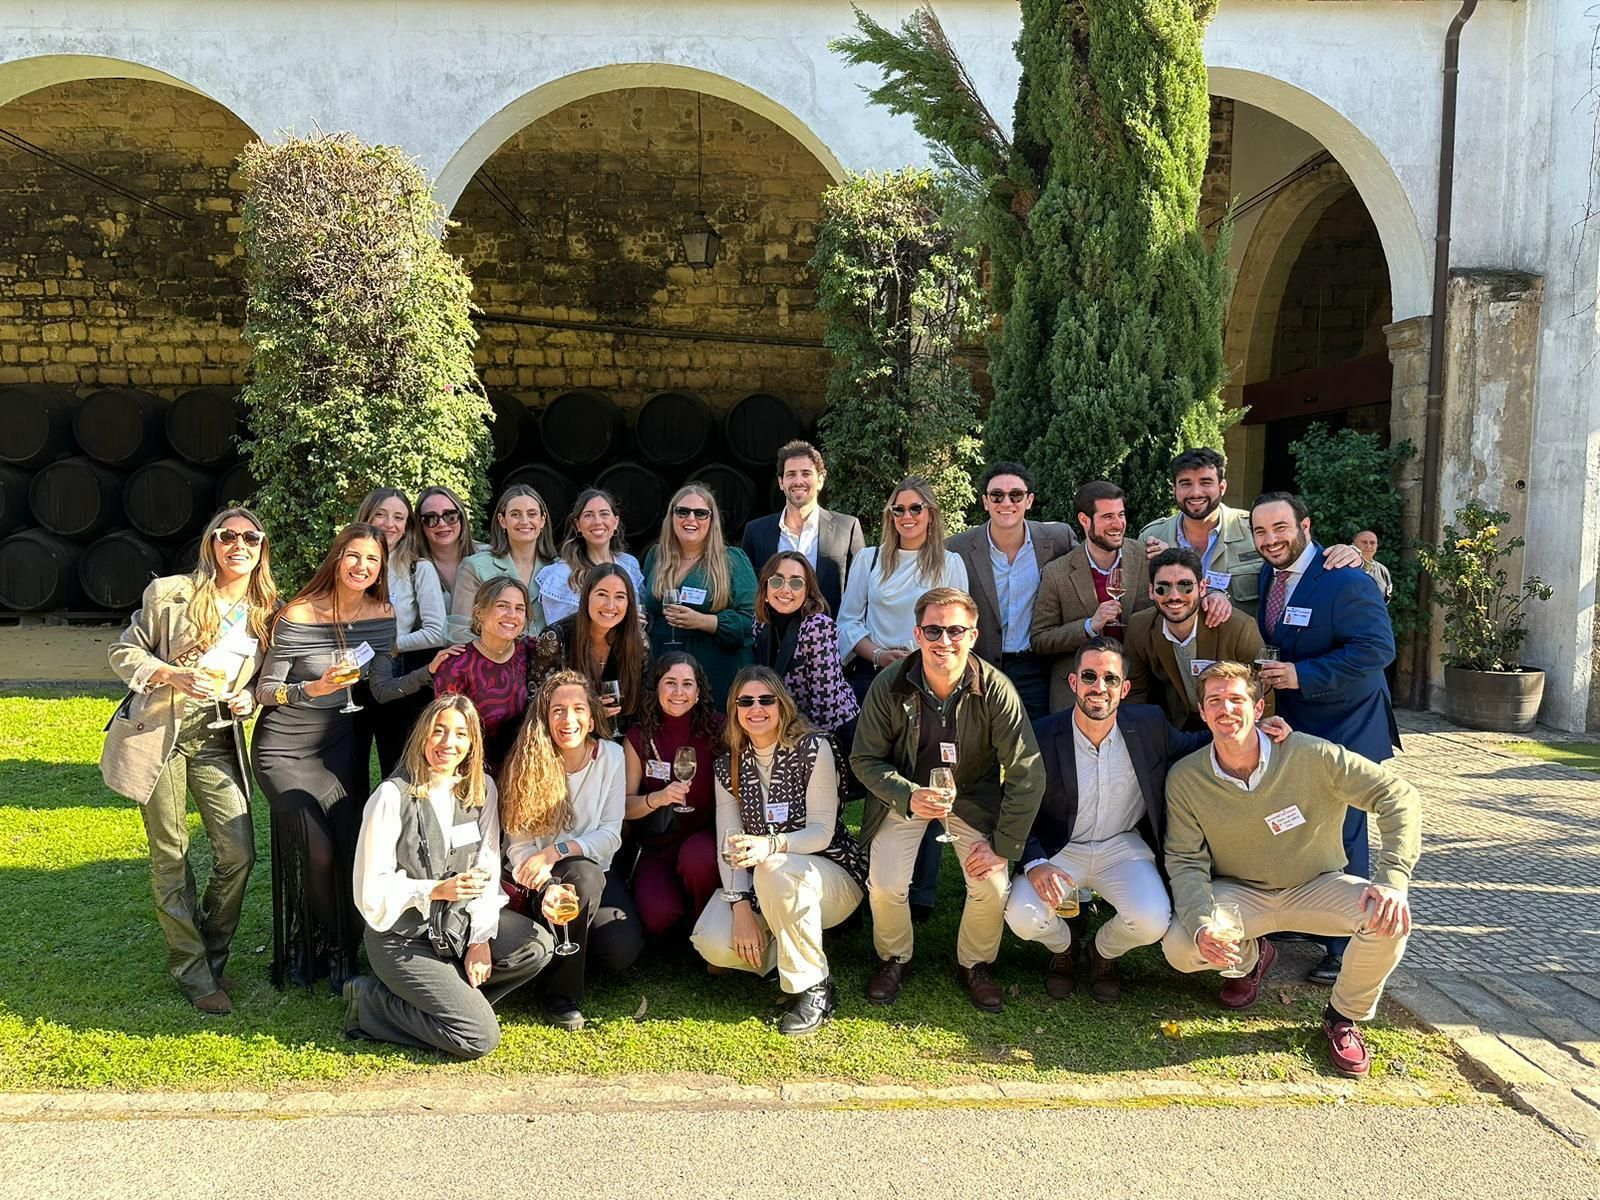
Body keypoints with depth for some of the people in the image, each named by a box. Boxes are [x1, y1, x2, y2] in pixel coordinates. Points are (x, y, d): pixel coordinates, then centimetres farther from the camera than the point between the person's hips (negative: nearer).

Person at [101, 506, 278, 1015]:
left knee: (239, 854, -3)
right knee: (170, 855, 4)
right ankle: (192, 971, 16)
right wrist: (174, 674, -17)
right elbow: (124, 653, -1)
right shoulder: (170, 593, -7)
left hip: (217, 740, 3)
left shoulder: (269, 611, 4)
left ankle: (212, 956, 20)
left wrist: (248, 697, -5)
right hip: (159, 734, -3)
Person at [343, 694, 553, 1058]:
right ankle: (373, 1001, 2)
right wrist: (437, 891, -25)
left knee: (537, 947, -17)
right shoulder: (393, 796, -16)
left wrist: (480, 938, -10)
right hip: (404, 938, -6)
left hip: (461, 921, 6)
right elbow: (371, 890, -13)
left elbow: (487, 867, -1)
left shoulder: (482, 789, 1)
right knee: (480, 1038, -15)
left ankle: (444, 999, -2)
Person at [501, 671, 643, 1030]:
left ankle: (571, 944, 14)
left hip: (596, 870, 2)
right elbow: (519, 842, -13)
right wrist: (547, 888, -32)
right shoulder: (526, 762, -10)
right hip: (544, 879, -2)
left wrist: (557, 850, -23)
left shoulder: (611, 756, -7)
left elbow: (611, 834, -8)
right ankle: (562, 992, -18)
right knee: (584, 874, -36)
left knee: (622, 952, -23)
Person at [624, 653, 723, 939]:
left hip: (705, 837, 0)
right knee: (656, 917, -25)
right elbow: (626, 806, 1)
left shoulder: (717, 729, -5)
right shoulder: (640, 736, -1)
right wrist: (657, 798, -19)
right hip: (657, 846, 1)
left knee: (697, 856, -35)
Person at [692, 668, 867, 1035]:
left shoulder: (812, 748, -11)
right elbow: (729, 843, -4)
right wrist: (741, 907, -18)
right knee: (713, 943, -25)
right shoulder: (728, 765, 3)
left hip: (830, 873, -4)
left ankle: (813, 987, -19)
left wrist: (771, 846, -36)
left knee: (775, 870, -38)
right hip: (760, 884, 4)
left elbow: (822, 832, -16)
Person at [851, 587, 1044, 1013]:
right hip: (904, 793, 0)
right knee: (885, 886, -15)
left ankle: (974, 965, 16)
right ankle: (893, 959, 18)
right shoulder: (889, 686, -22)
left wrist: (1004, 847, -17)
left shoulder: (996, 690, -24)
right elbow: (865, 759, -10)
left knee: (992, 887, -16)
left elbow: (1027, 774, -18)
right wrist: (909, 796, -28)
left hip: (974, 794, 0)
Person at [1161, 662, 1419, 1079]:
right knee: (1179, 947, -25)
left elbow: (1399, 796, -20)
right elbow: (1186, 861, -12)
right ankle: (1251, 957, 15)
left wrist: (1391, 880, -34)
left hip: (1317, 887, -1)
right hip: (1238, 893, 1)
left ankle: (1344, 1017, 1)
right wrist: (1201, 926, -32)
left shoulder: (1310, 755, -21)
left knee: (1389, 918, -30)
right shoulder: (1184, 778, -15)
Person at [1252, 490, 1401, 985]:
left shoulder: (1346, 581, -18)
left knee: (1340, 837, 0)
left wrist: (1303, 675, -27)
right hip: (1291, 728, 8)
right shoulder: (1267, 577, 7)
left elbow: (1378, 648, -24)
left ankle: (1346, 948, 14)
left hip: (1344, 731, -7)